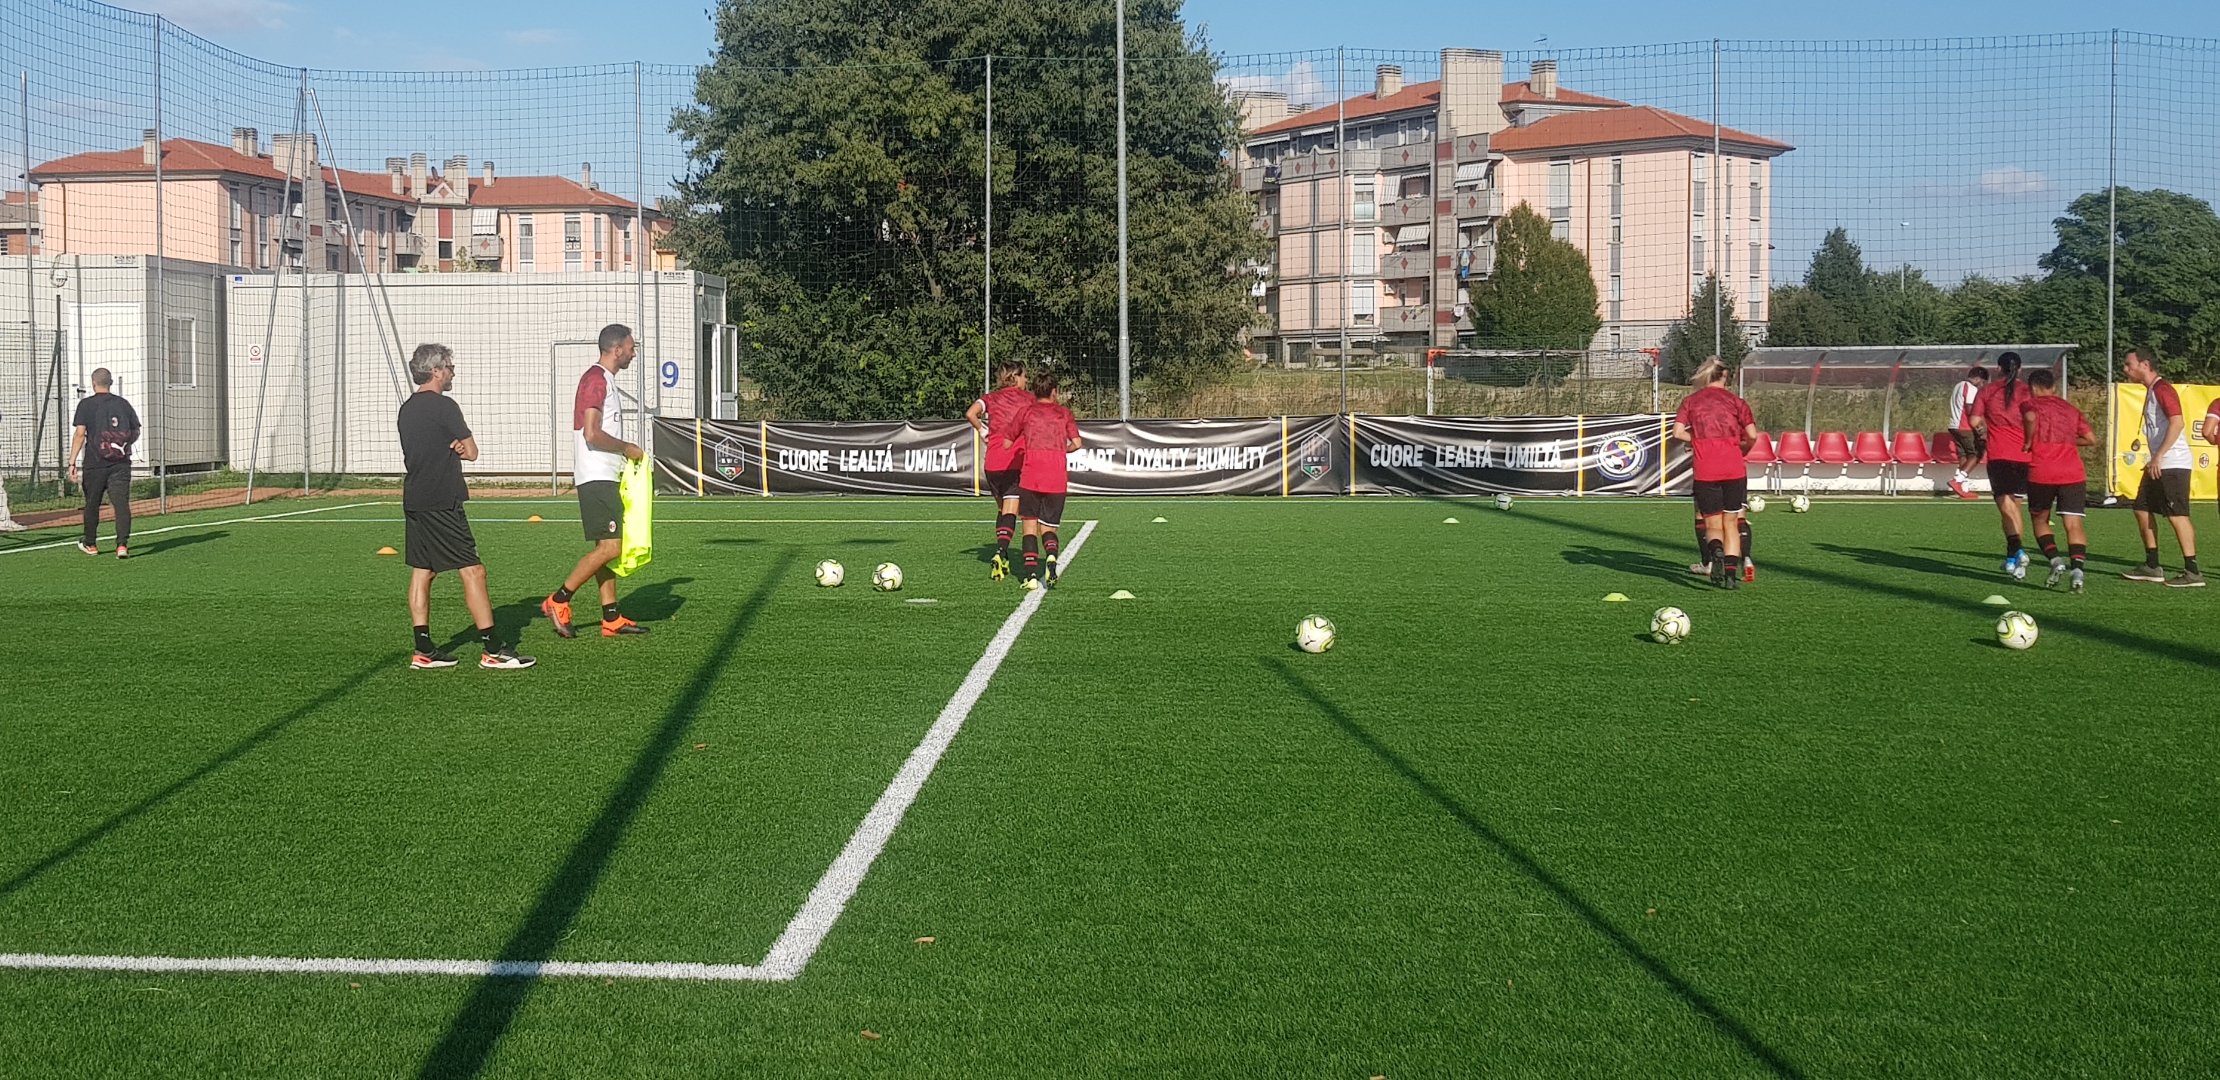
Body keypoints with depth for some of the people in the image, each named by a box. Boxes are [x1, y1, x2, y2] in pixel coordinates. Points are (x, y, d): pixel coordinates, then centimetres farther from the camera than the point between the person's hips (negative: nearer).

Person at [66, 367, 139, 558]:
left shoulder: (86, 405, -2)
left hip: (95, 463, -2)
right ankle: (122, 544, -18)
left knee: (92, 503, 14)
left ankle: (90, 544, 27)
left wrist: (72, 462, -12)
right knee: (122, 503, -4)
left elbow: (80, 434, -11)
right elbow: (135, 434, 11)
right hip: (121, 463, 2)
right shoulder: (123, 404, 7)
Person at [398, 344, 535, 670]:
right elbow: (471, 452, -8)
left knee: (421, 572, 10)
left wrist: (452, 447, 3)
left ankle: (424, 650, 11)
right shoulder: (443, 406, -11)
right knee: (473, 571, -7)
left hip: (413, 501, 9)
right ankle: (492, 651, -9)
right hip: (441, 504, -9)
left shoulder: (407, 409, 15)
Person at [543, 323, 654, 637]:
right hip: (596, 478, -11)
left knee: (607, 547, 9)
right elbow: (592, 434, -22)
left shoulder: (602, 380, 19)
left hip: (602, 478, 11)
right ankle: (558, 601, -5)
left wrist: (624, 452, 16)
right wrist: (627, 448, -11)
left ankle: (611, 619, 11)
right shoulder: (596, 380, -14)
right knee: (610, 546, -13)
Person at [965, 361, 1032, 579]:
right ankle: (1001, 552, -26)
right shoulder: (1028, 399, 6)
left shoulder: (991, 398, 9)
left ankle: (1001, 554, 18)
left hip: (993, 462, 3)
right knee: (1010, 511, -7)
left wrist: (983, 432, 4)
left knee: (1002, 508, 20)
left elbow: (971, 413, -8)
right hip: (1018, 461, -3)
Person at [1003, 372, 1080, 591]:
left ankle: (1031, 575, -10)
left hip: (1030, 476, -1)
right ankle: (1051, 557, -22)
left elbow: (1006, 443, 12)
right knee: (1048, 527, 11)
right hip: (1057, 478, 1)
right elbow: (1076, 443, 2)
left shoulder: (1026, 412, 11)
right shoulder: (1064, 413, 13)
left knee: (1030, 525, 5)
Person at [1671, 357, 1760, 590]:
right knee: (1731, 523, 12)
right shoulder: (1735, 401, 6)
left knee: (1712, 525, 8)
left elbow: (1678, 432, -4)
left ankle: (1716, 549, -24)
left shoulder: (1691, 401, 8)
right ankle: (1732, 572, 2)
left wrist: (1698, 441, 11)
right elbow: (1752, 435, -2)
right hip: (1734, 469, 0)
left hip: (1705, 471, 0)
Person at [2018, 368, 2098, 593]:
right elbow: (2091, 439, 16)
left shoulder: (2030, 404, 6)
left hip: (2041, 473, -3)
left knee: (2040, 520, 16)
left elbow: (2030, 417, -19)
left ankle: (2055, 560, -3)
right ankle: (2078, 568, -21)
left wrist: (2028, 442, -6)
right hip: (2073, 473, 3)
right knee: (2074, 524, -1)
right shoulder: (2070, 408, 20)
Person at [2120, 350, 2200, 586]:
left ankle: (2192, 573, -10)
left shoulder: (2162, 389, -13)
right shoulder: (2151, 390, 18)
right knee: (2142, 509, 14)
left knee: (2177, 515, -11)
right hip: (2160, 466, 11)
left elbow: (2177, 423, -23)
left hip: (2173, 464, -11)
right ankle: (2152, 567, 20)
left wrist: (2159, 456, -24)